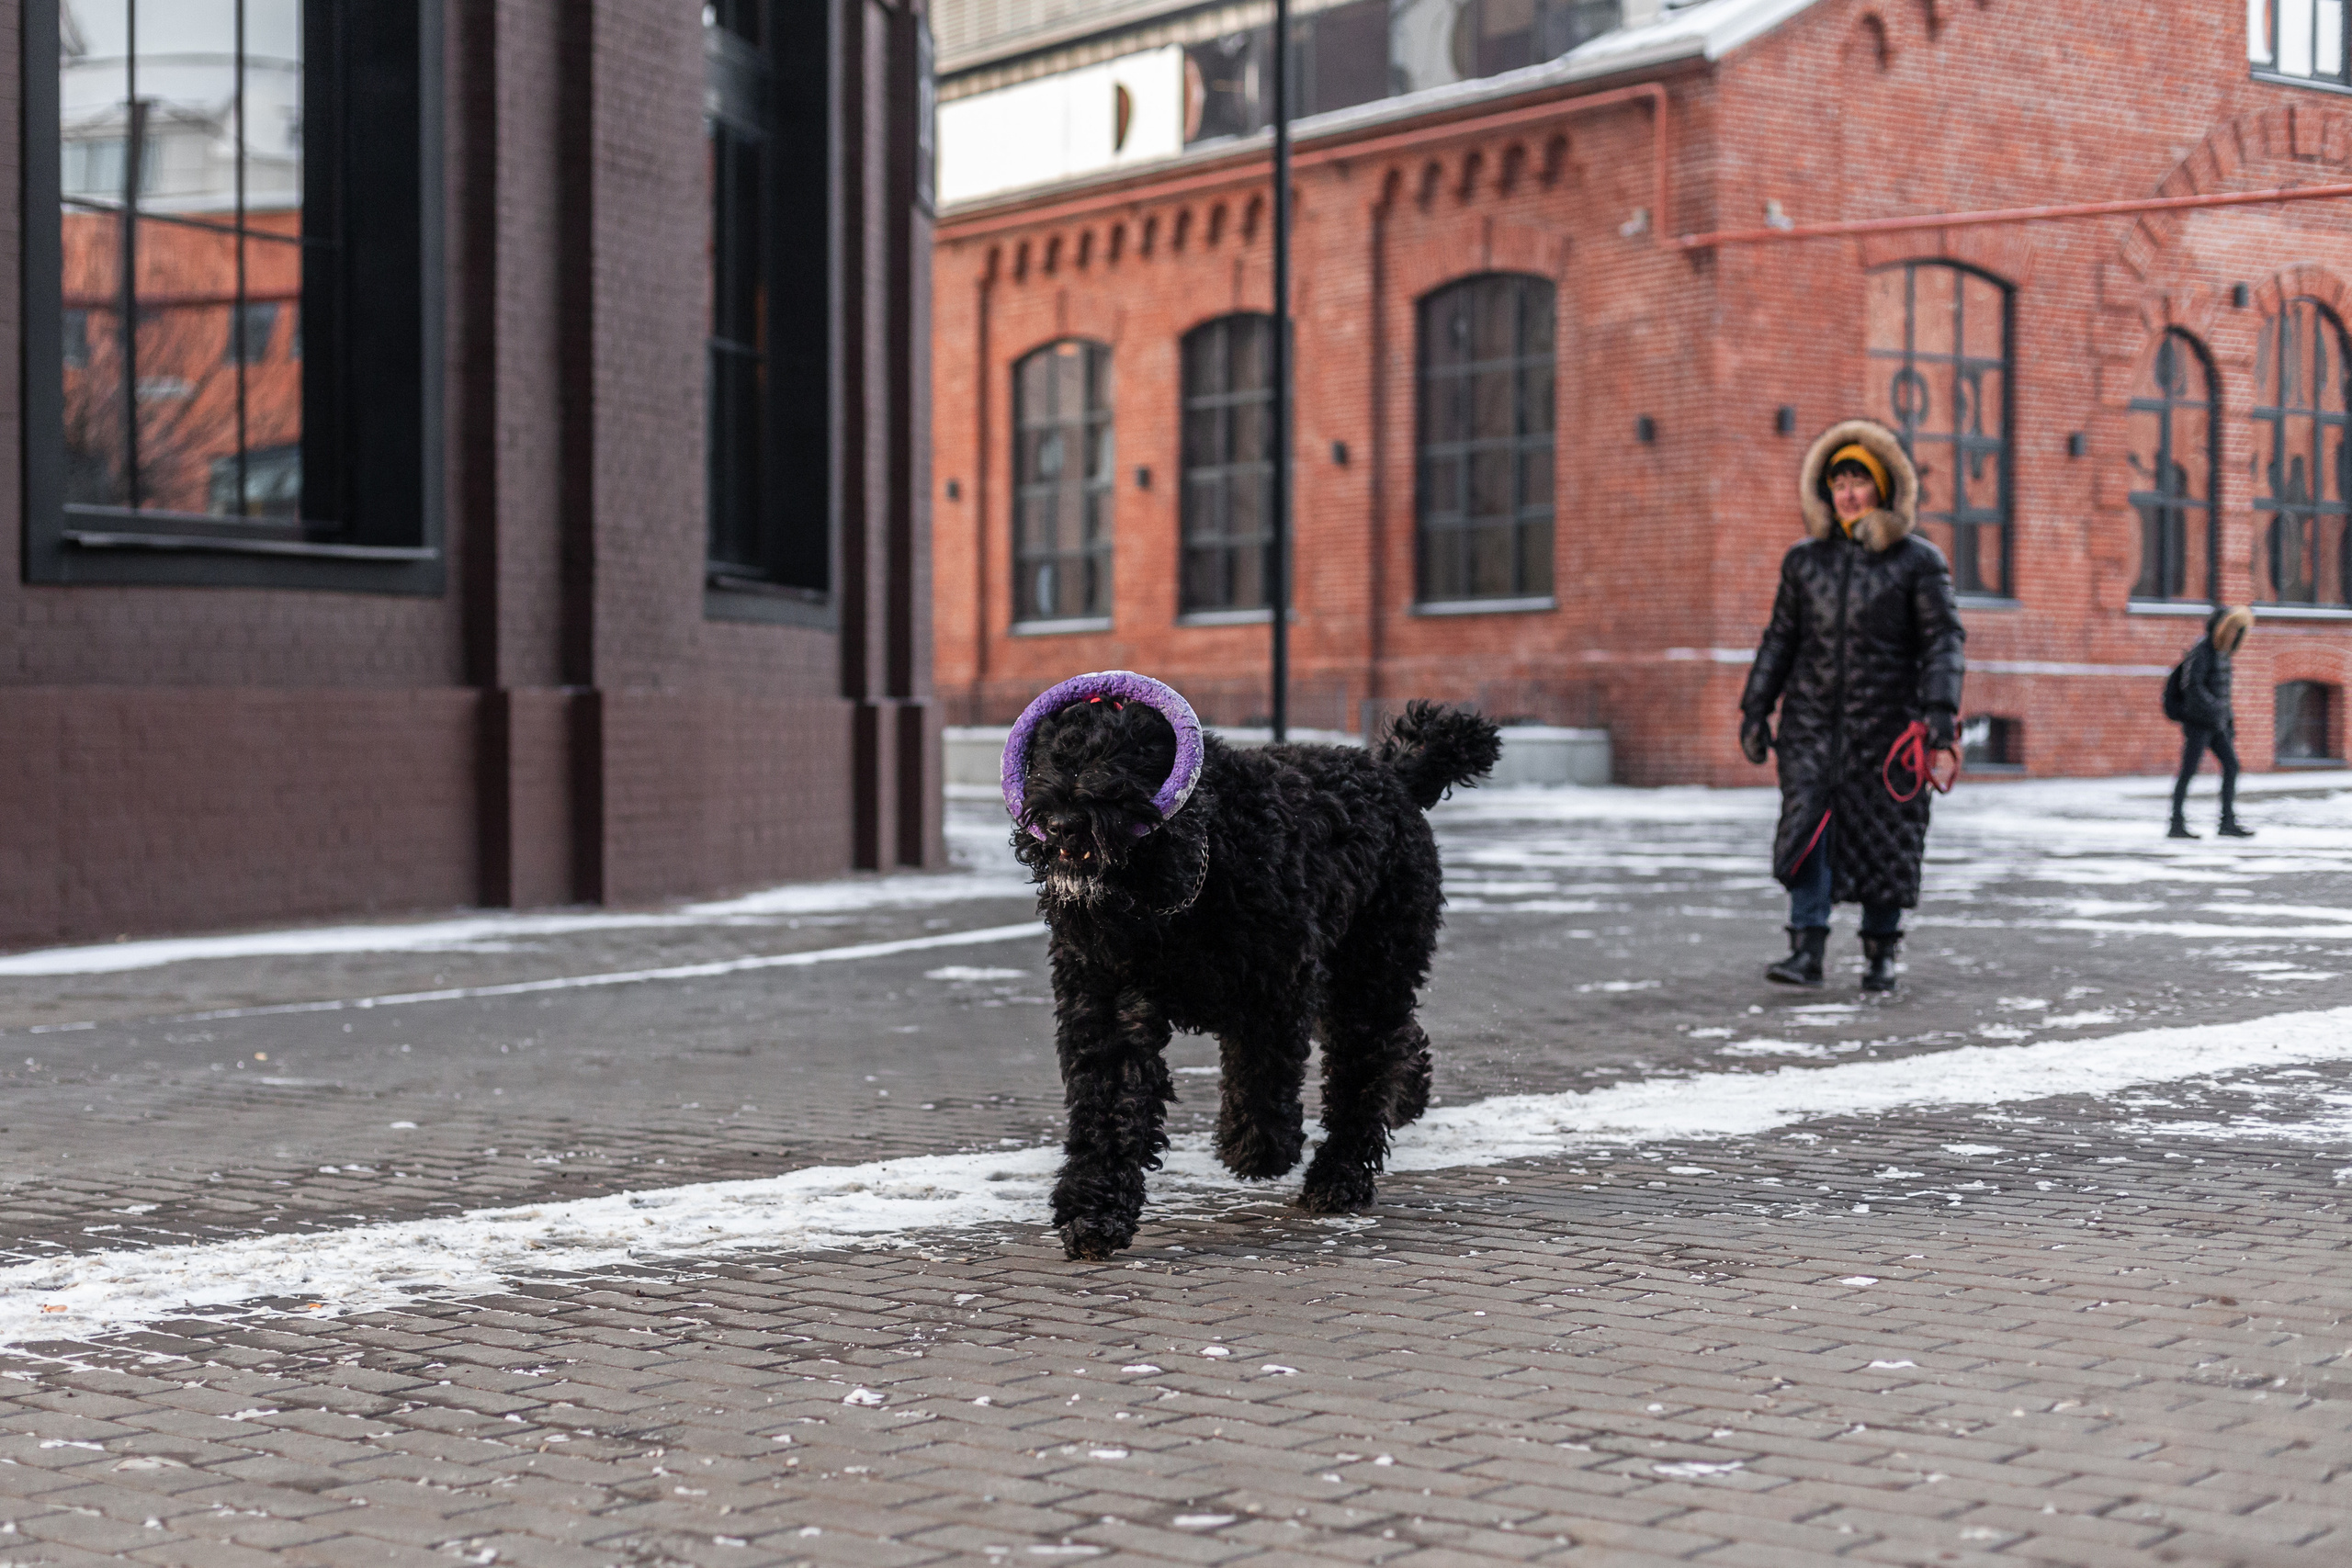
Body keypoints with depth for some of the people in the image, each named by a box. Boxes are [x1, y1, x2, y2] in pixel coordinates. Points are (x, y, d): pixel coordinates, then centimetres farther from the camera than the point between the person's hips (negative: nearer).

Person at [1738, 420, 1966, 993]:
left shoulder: (1918, 561, 0)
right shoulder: (1805, 558, 10)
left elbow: (1944, 637, -4)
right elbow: (1780, 638, 15)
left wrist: (1940, 706, -17)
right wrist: (1756, 709, 11)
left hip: (1884, 721, -2)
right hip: (1812, 716, 2)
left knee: (1882, 835, 3)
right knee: (1806, 826, -11)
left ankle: (1882, 954, 16)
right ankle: (1806, 950, -12)